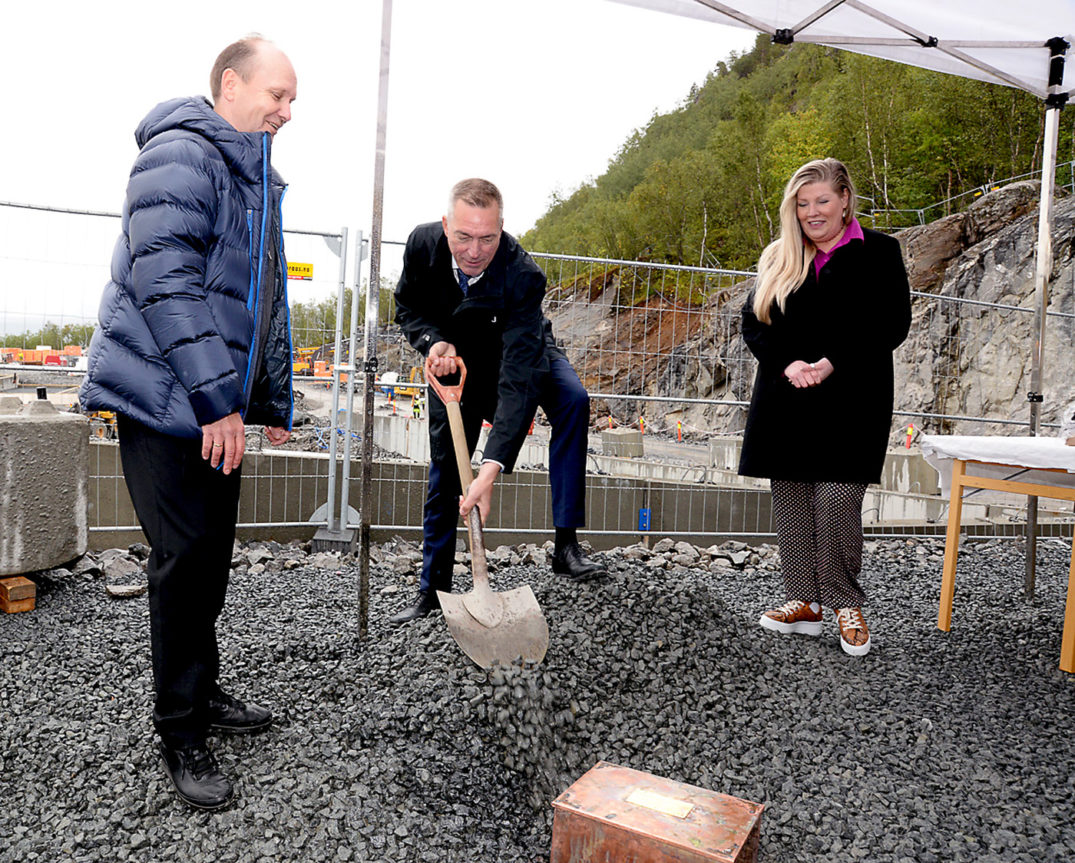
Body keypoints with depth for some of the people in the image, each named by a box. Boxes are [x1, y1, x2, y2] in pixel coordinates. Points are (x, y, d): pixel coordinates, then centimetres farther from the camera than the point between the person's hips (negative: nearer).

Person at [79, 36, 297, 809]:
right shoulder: (180, 156, -10)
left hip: (218, 406, 9)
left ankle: (202, 693, 30)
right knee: (185, 559, -4)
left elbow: (266, 303, 24)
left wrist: (275, 400, 21)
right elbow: (166, 281, -22)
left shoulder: (256, 179, 20)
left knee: (210, 557, 14)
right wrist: (217, 397, -25)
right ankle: (181, 732, 10)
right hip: (165, 398, -9)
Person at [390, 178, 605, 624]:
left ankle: (566, 544, -28)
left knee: (573, 400, -33)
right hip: (453, 358, 3)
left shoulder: (523, 274, -39)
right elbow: (407, 308, -5)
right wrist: (434, 341, -29)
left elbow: (518, 380, -46)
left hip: (521, 353, -2)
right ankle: (432, 588, 20)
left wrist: (492, 468, -55)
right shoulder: (423, 243, -26)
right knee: (444, 468, 4)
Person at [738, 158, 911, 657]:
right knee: (792, 503, 5)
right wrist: (787, 363, -10)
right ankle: (804, 601, 17)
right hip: (786, 401, 4)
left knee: (837, 503, -8)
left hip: (849, 404, -4)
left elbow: (892, 325, -4)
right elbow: (753, 322, 8)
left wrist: (833, 363, -15)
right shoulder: (778, 259, 14)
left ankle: (846, 604, 9)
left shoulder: (878, 253, 4)